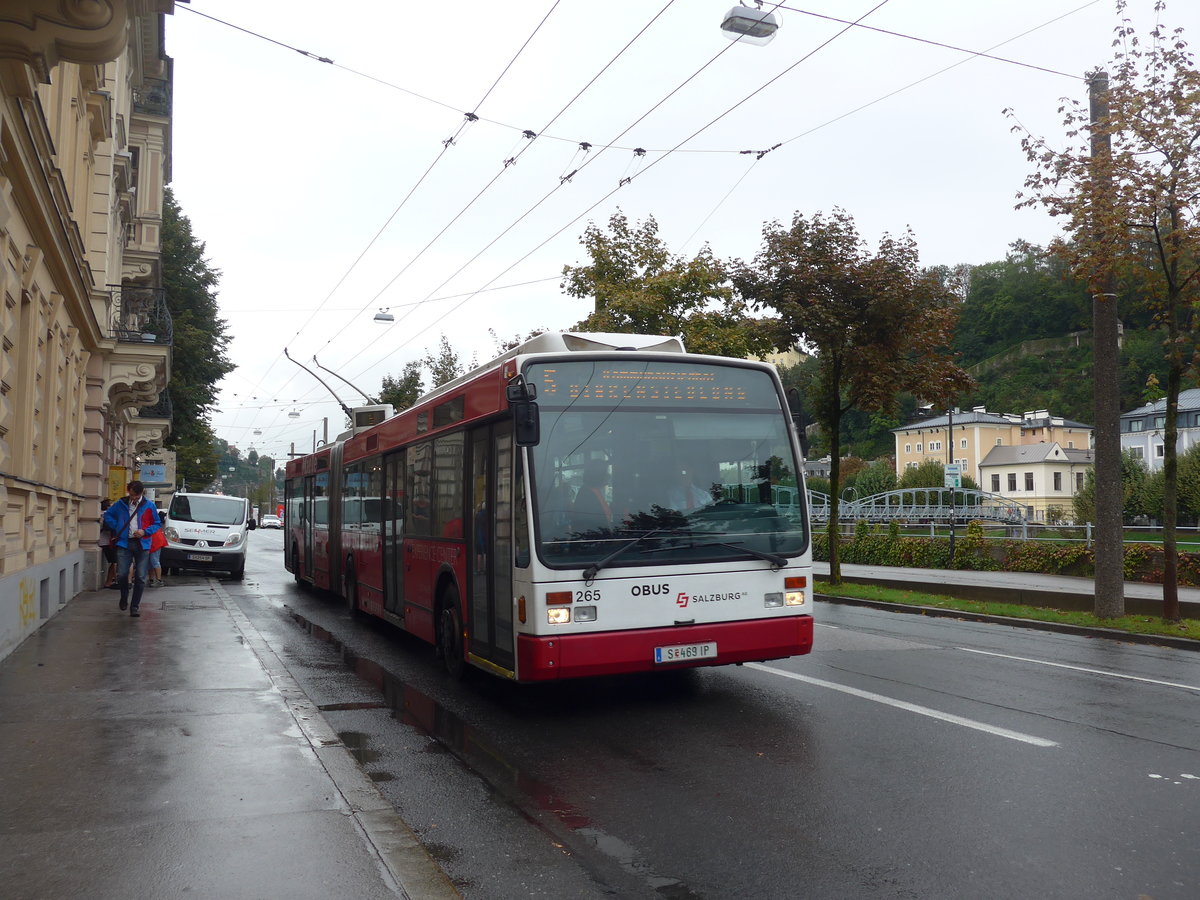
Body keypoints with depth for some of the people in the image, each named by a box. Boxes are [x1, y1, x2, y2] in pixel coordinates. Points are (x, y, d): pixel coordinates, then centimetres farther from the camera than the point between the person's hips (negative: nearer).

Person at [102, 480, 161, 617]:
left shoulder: (149, 506, 4)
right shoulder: (121, 504, 8)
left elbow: (157, 524, 8)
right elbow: (108, 515, 21)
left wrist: (145, 531, -8)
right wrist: (116, 527, 7)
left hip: (142, 545, -1)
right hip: (124, 543, 1)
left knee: (140, 578, -2)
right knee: (122, 575, -6)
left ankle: (134, 607, 7)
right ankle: (124, 598, 24)